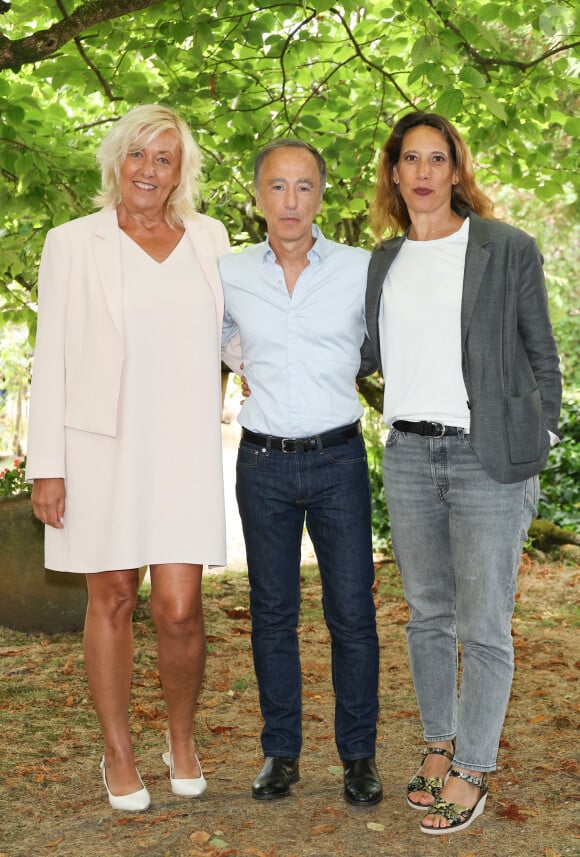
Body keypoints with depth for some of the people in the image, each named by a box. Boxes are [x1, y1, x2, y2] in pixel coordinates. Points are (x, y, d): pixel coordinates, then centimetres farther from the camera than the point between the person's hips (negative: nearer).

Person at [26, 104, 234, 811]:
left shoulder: (208, 238, 10)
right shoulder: (73, 244, 2)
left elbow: (231, 334, 24)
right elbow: (52, 358, 0)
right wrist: (46, 467, -4)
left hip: (184, 448, 2)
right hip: (101, 447, -1)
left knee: (179, 608, -3)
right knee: (112, 600, 6)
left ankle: (182, 738, 24)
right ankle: (118, 754, 25)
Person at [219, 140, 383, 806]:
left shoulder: (361, 271, -1)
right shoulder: (228, 275, 2)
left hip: (338, 459, -1)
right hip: (263, 464, 1)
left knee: (352, 613, 1)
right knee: (272, 613, 9)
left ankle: (359, 755, 16)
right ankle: (280, 751, 22)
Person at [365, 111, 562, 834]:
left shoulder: (508, 249, -1)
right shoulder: (383, 262, 11)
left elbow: (541, 355, 3)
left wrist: (536, 446, -2)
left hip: (487, 457, -4)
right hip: (409, 455, 4)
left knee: (484, 626, -1)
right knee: (428, 614, 14)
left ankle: (471, 772, 13)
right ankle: (438, 748, 29)